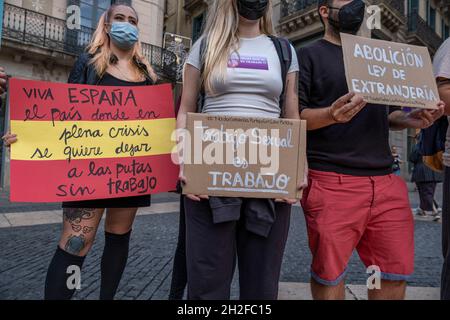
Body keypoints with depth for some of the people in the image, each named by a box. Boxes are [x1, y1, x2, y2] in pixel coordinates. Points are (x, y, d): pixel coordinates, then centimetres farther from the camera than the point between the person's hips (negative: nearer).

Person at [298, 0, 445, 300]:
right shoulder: (309, 55, 3)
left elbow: (385, 114, 23)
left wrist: (411, 118, 2)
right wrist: (331, 114, -25)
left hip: (385, 180, 6)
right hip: (332, 181, -5)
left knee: (398, 270, 11)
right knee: (329, 273, 4)